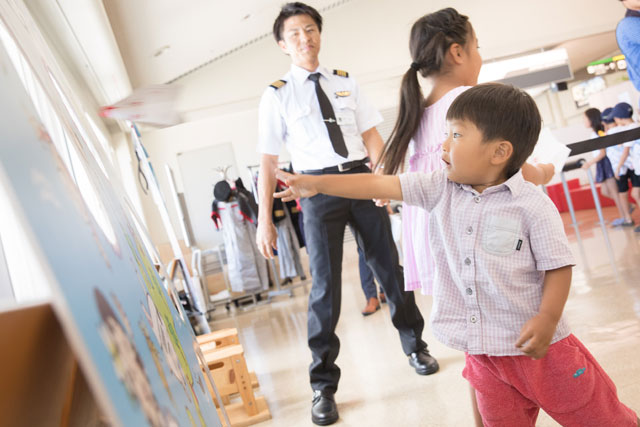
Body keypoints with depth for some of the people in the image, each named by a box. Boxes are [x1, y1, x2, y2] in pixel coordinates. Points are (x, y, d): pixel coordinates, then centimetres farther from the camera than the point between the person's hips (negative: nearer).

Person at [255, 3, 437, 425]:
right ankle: (324, 386, 13)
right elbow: (269, 161, 0)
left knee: (389, 267, 12)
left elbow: (372, 136, 6)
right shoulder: (277, 95, 2)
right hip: (319, 188, -2)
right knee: (325, 285, -3)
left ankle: (415, 346, 37)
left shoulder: (345, 82, 10)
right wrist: (265, 220, -4)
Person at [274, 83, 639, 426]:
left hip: (537, 344, -4)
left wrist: (548, 318, -22)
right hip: (482, 351, 4)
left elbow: (558, 266, -11)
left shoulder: (532, 204, -14)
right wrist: (316, 184, -5)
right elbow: (382, 185, -4)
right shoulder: (441, 189, -2)